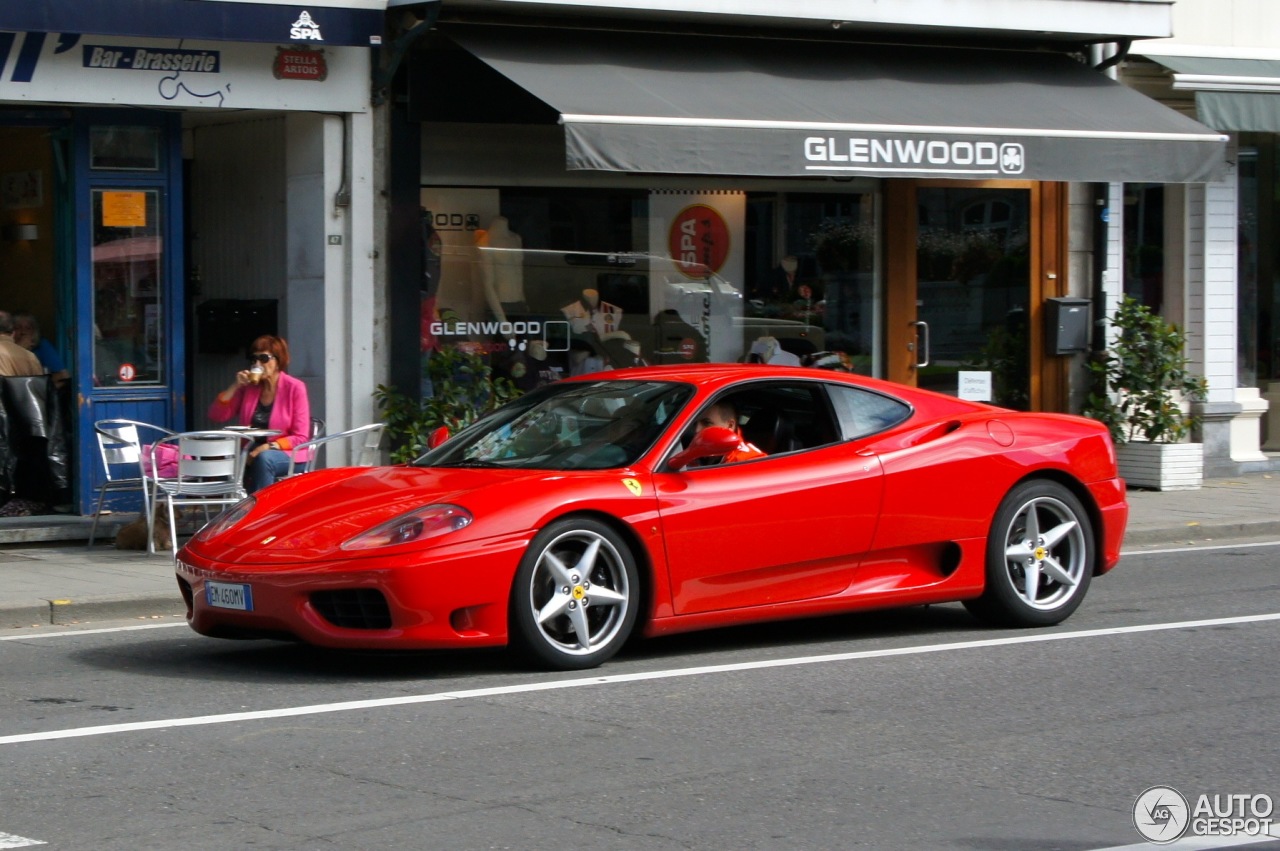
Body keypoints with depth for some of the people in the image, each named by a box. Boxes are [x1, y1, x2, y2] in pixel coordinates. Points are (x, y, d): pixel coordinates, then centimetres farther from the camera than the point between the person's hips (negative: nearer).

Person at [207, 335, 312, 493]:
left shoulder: (294, 388, -5)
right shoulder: (248, 387, 9)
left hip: (287, 454, -3)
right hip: (253, 453, 3)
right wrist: (235, 387, -5)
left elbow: (300, 438, -7)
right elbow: (216, 416, 5)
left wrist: (269, 447, -21)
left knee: (263, 459, -38)